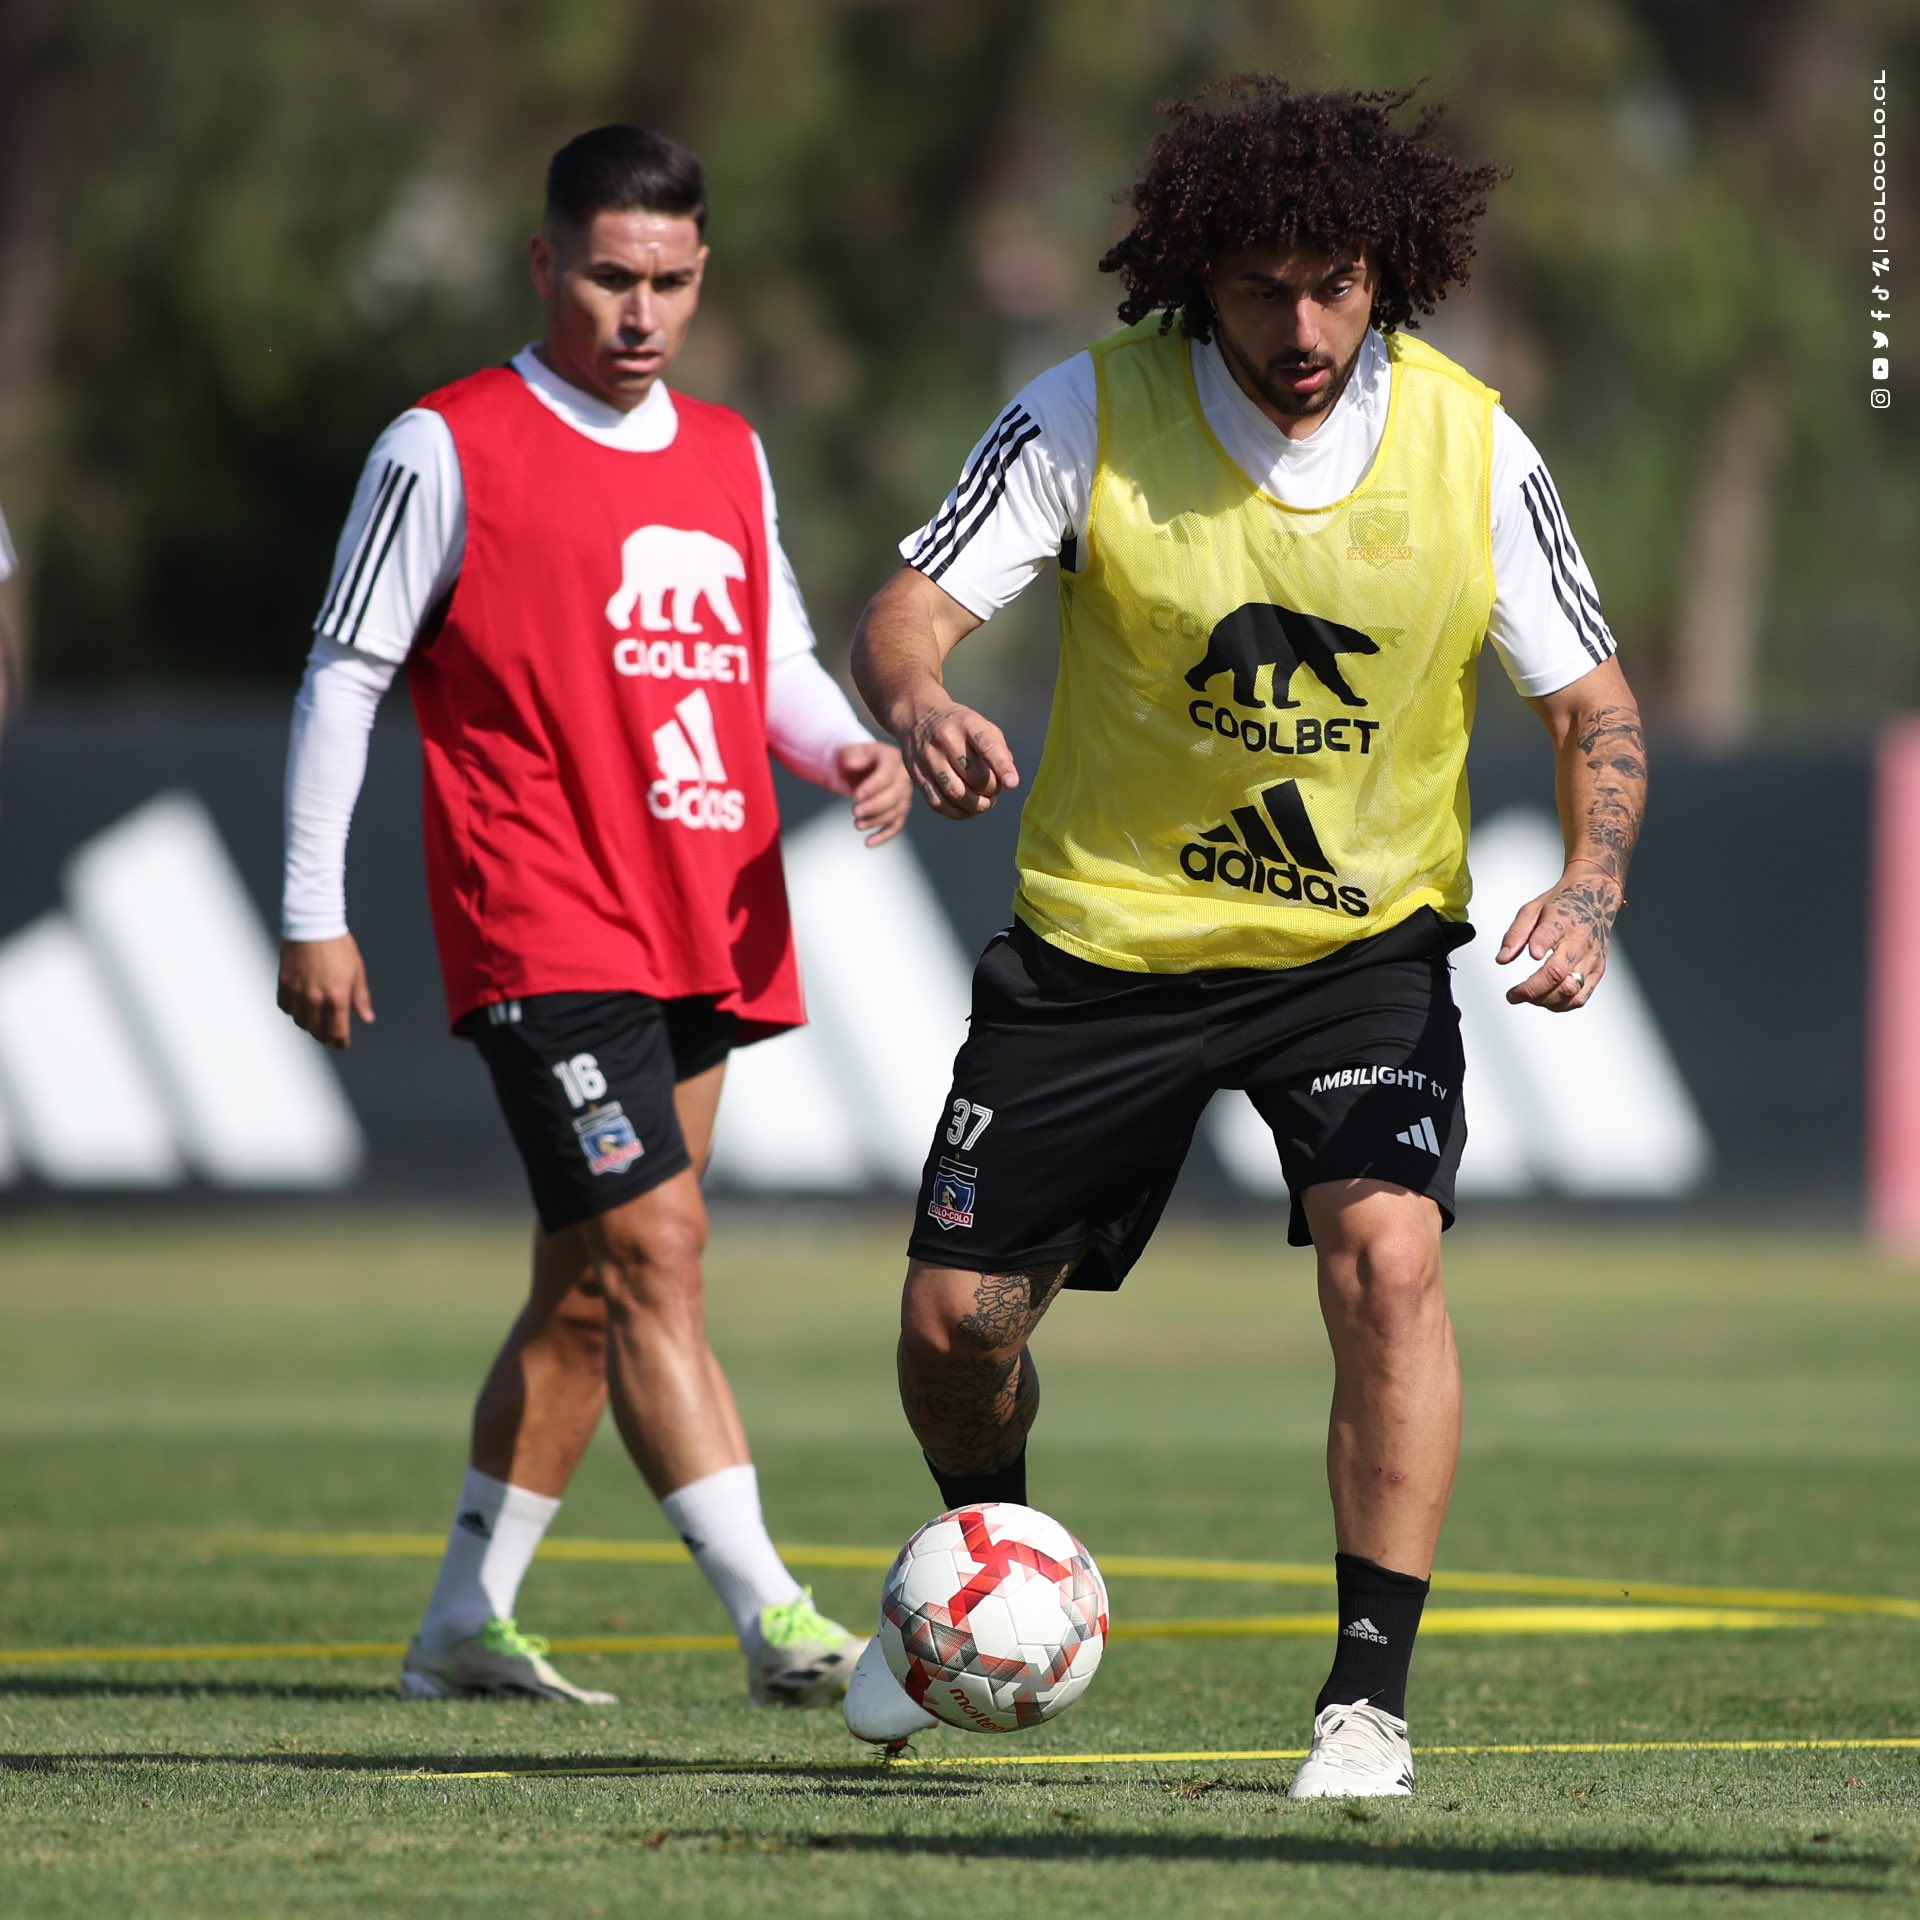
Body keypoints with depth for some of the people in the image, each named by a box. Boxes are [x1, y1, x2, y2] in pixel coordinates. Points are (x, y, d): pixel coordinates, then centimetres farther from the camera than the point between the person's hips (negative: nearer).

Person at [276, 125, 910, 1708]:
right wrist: (314, 912, -4)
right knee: (655, 1252, -17)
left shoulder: (729, 458, 15)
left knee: (588, 1291, 13)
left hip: (704, 935, 7)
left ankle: (465, 1622, 24)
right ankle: (773, 1619, -23)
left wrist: (853, 751, 1)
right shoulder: (449, 450, -4)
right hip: (545, 937, -7)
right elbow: (344, 675, -1)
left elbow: (774, 662, 23)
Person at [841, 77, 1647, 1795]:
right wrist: (919, 706, -43)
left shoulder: (1473, 450, -12)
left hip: (1364, 941, -1)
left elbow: (1593, 705, -4)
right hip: (1106, 931, 1)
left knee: (1387, 1252, -25)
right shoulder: (1094, 415, -14)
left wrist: (1589, 890, -22)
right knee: (956, 1319, 4)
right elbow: (913, 606, -19)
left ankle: (1371, 1698, -16)